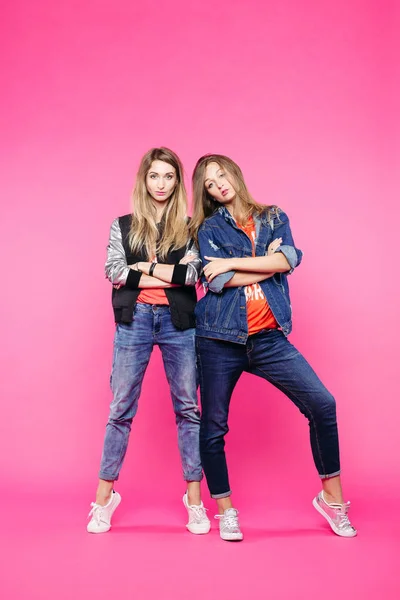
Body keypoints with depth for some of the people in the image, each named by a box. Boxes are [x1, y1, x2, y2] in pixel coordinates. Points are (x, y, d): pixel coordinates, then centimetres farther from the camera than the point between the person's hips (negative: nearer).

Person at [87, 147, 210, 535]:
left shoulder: (189, 227, 8)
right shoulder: (123, 226, 11)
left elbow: (194, 273, -6)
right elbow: (113, 271, -3)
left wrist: (144, 266, -7)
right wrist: (172, 274, -7)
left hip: (179, 321, 0)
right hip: (133, 320, 0)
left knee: (187, 408, 4)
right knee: (121, 409, 4)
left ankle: (194, 499, 14)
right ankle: (104, 496, 15)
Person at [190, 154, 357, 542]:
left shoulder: (274, 219, 13)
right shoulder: (208, 228, 6)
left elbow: (287, 261, -7)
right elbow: (217, 281, -11)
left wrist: (231, 262, -10)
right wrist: (267, 261, -4)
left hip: (269, 338, 2)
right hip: (220, 339, -1)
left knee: (322, 405, -7)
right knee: (213, 427, 2)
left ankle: (331, 496, 11)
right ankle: (225, 510, 22)